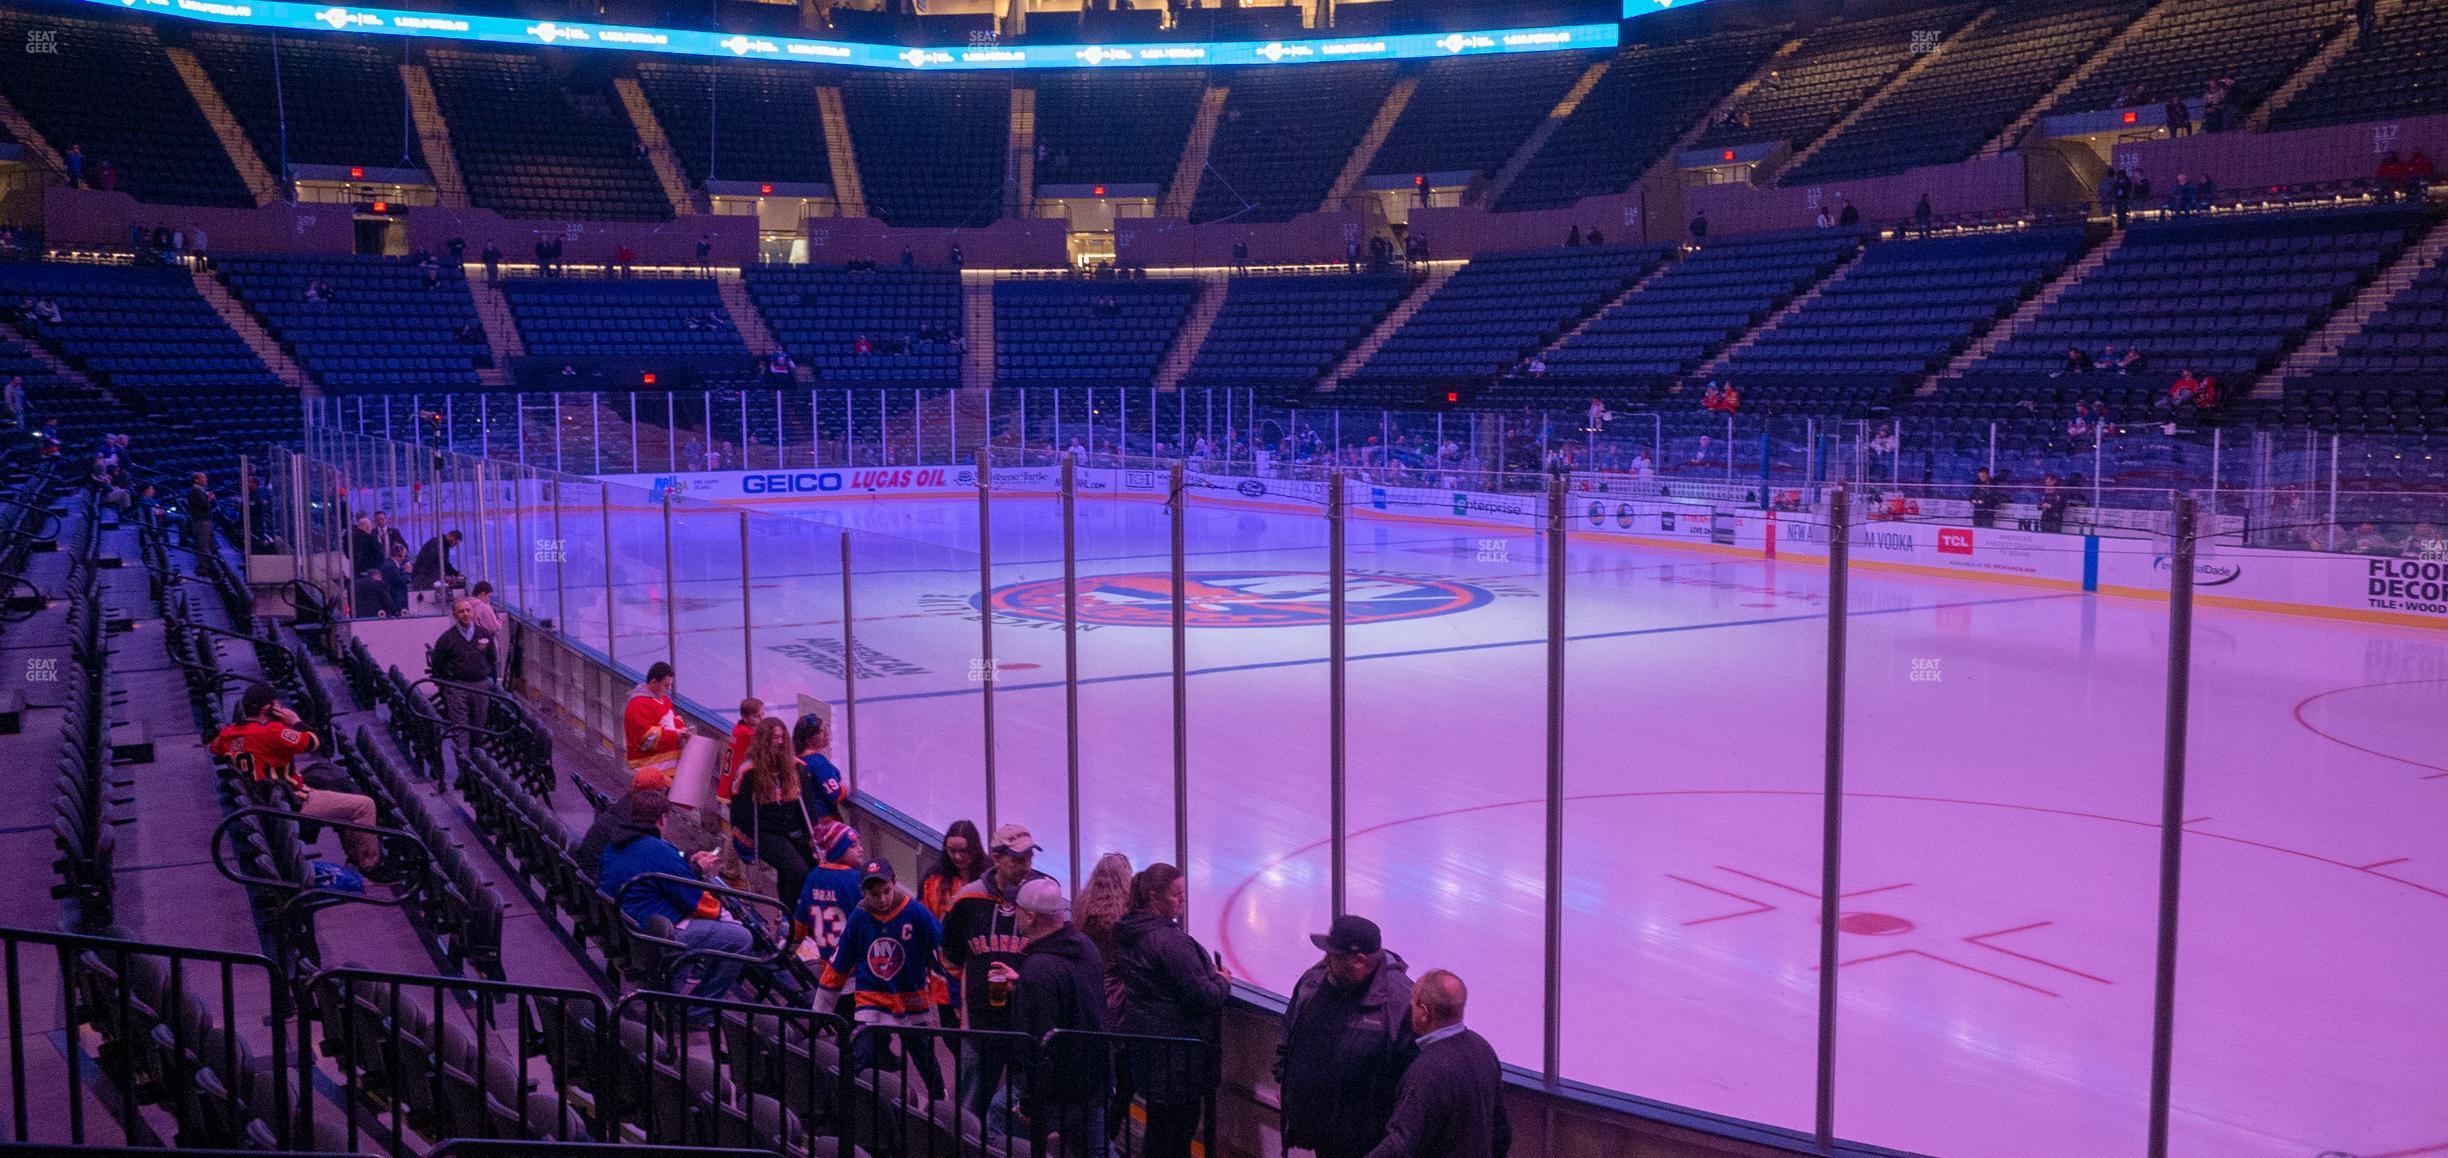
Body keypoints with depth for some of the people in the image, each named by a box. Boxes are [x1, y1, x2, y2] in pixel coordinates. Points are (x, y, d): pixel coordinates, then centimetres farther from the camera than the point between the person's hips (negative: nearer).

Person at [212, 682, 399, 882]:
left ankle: (355, 858, 31)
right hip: (294, 805, -10)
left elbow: (215, 748, 26)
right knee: (363, 805, -8)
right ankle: (370, 866, 2)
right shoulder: (270, 732, -24)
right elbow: (315, 743, -19)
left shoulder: (228, 733, 3)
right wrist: (295, 721, -6)